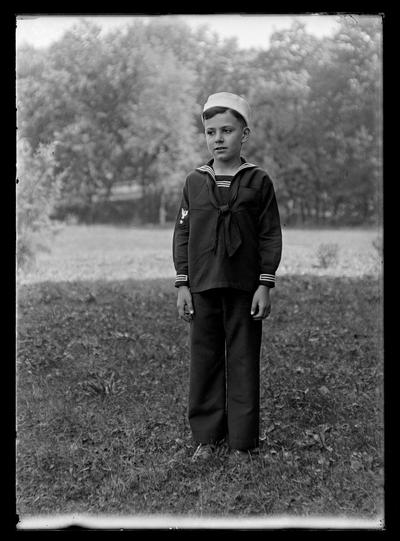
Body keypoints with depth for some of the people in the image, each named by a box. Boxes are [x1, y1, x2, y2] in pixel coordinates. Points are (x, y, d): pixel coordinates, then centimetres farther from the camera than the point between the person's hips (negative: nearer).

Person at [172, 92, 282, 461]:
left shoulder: (258, 181, 1)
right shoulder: (195, 182, 7)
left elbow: (271, 236, 0)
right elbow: (182, 233, 8)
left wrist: (265, 285, -6)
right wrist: (182, 284, 2)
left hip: (244, 287, -2)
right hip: (202, 287, 2)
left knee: (243, 362, 3)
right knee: (205, 360, 6)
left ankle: (242, 441, 14)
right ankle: (207, 436, 18)